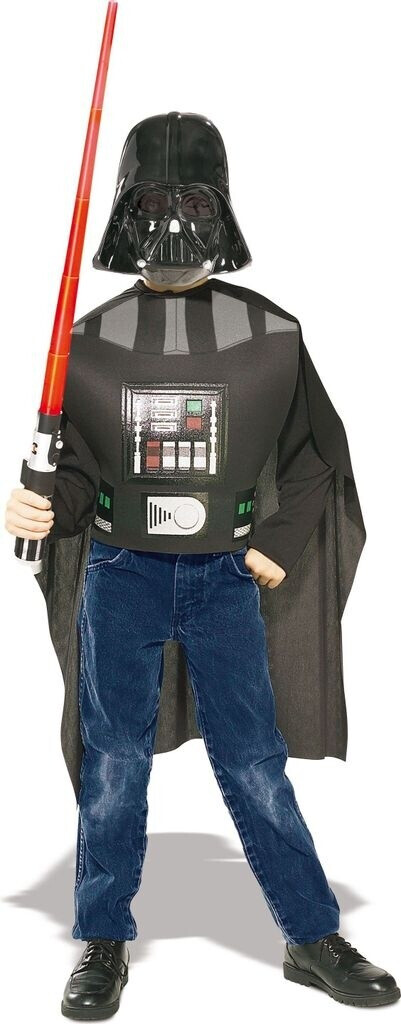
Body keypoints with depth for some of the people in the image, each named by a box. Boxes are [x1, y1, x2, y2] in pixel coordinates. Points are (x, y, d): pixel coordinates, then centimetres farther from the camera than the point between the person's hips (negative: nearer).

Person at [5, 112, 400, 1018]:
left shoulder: (270, 334, 0)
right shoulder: (93, 341, 2)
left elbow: (317, 453, 8)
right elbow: (77, 467, 5)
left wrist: (283, 546, -1)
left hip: (225, 576, 0)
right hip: (119, 576, 1)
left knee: (255, 762, 5)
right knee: (112, 763, 8)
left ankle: (313, 937, 20)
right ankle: (104, 943, 24)